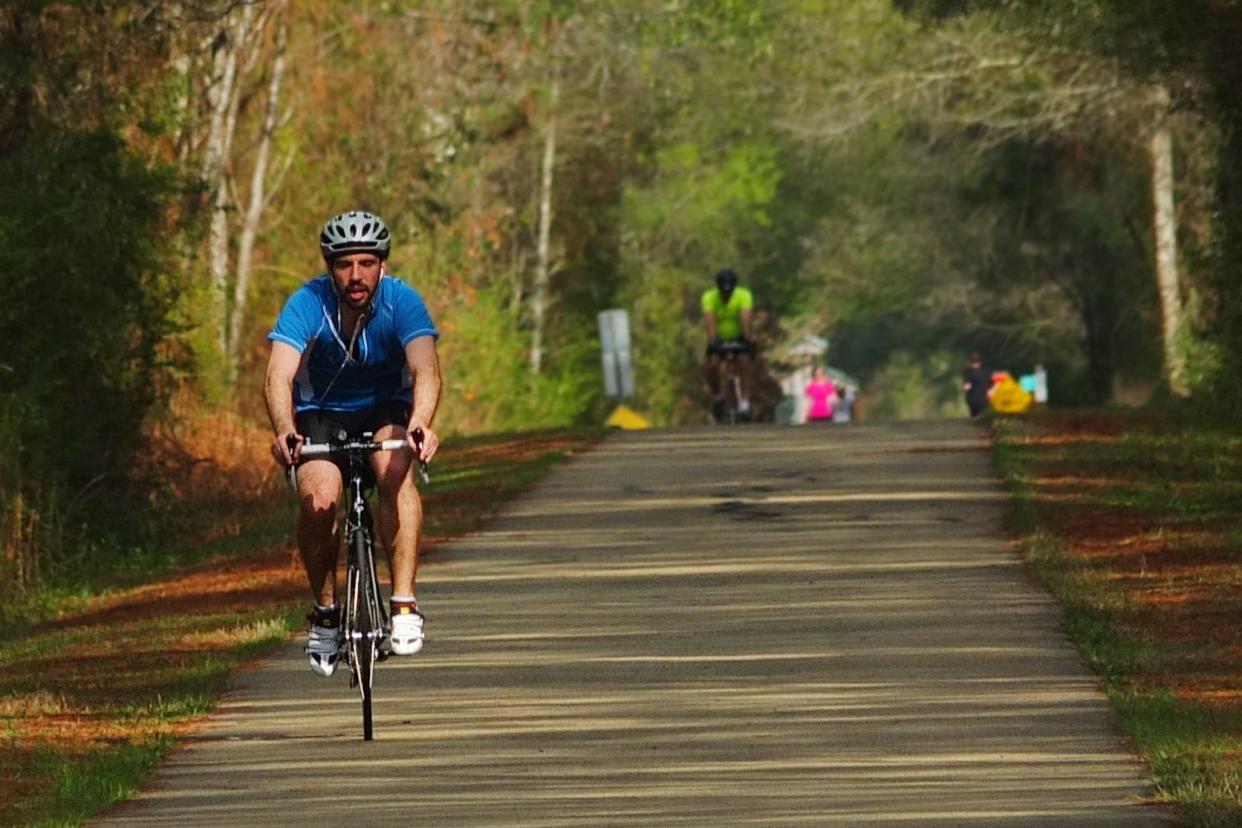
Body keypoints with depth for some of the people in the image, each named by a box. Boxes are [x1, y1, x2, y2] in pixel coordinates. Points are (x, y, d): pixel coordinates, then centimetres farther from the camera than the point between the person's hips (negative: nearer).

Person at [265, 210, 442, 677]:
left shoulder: (401, 301, -23)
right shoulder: (308, 304, -24)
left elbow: (426, 370, -37)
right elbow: (279, 376, -36)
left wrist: (420, 423, -58)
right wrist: (284, 431, -56)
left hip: (386, 408, 0)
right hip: (322, 413, 0)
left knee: (395, 471, -33)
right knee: (318, 498, -26)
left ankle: (404, 604, -30)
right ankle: (325, 611, -3)